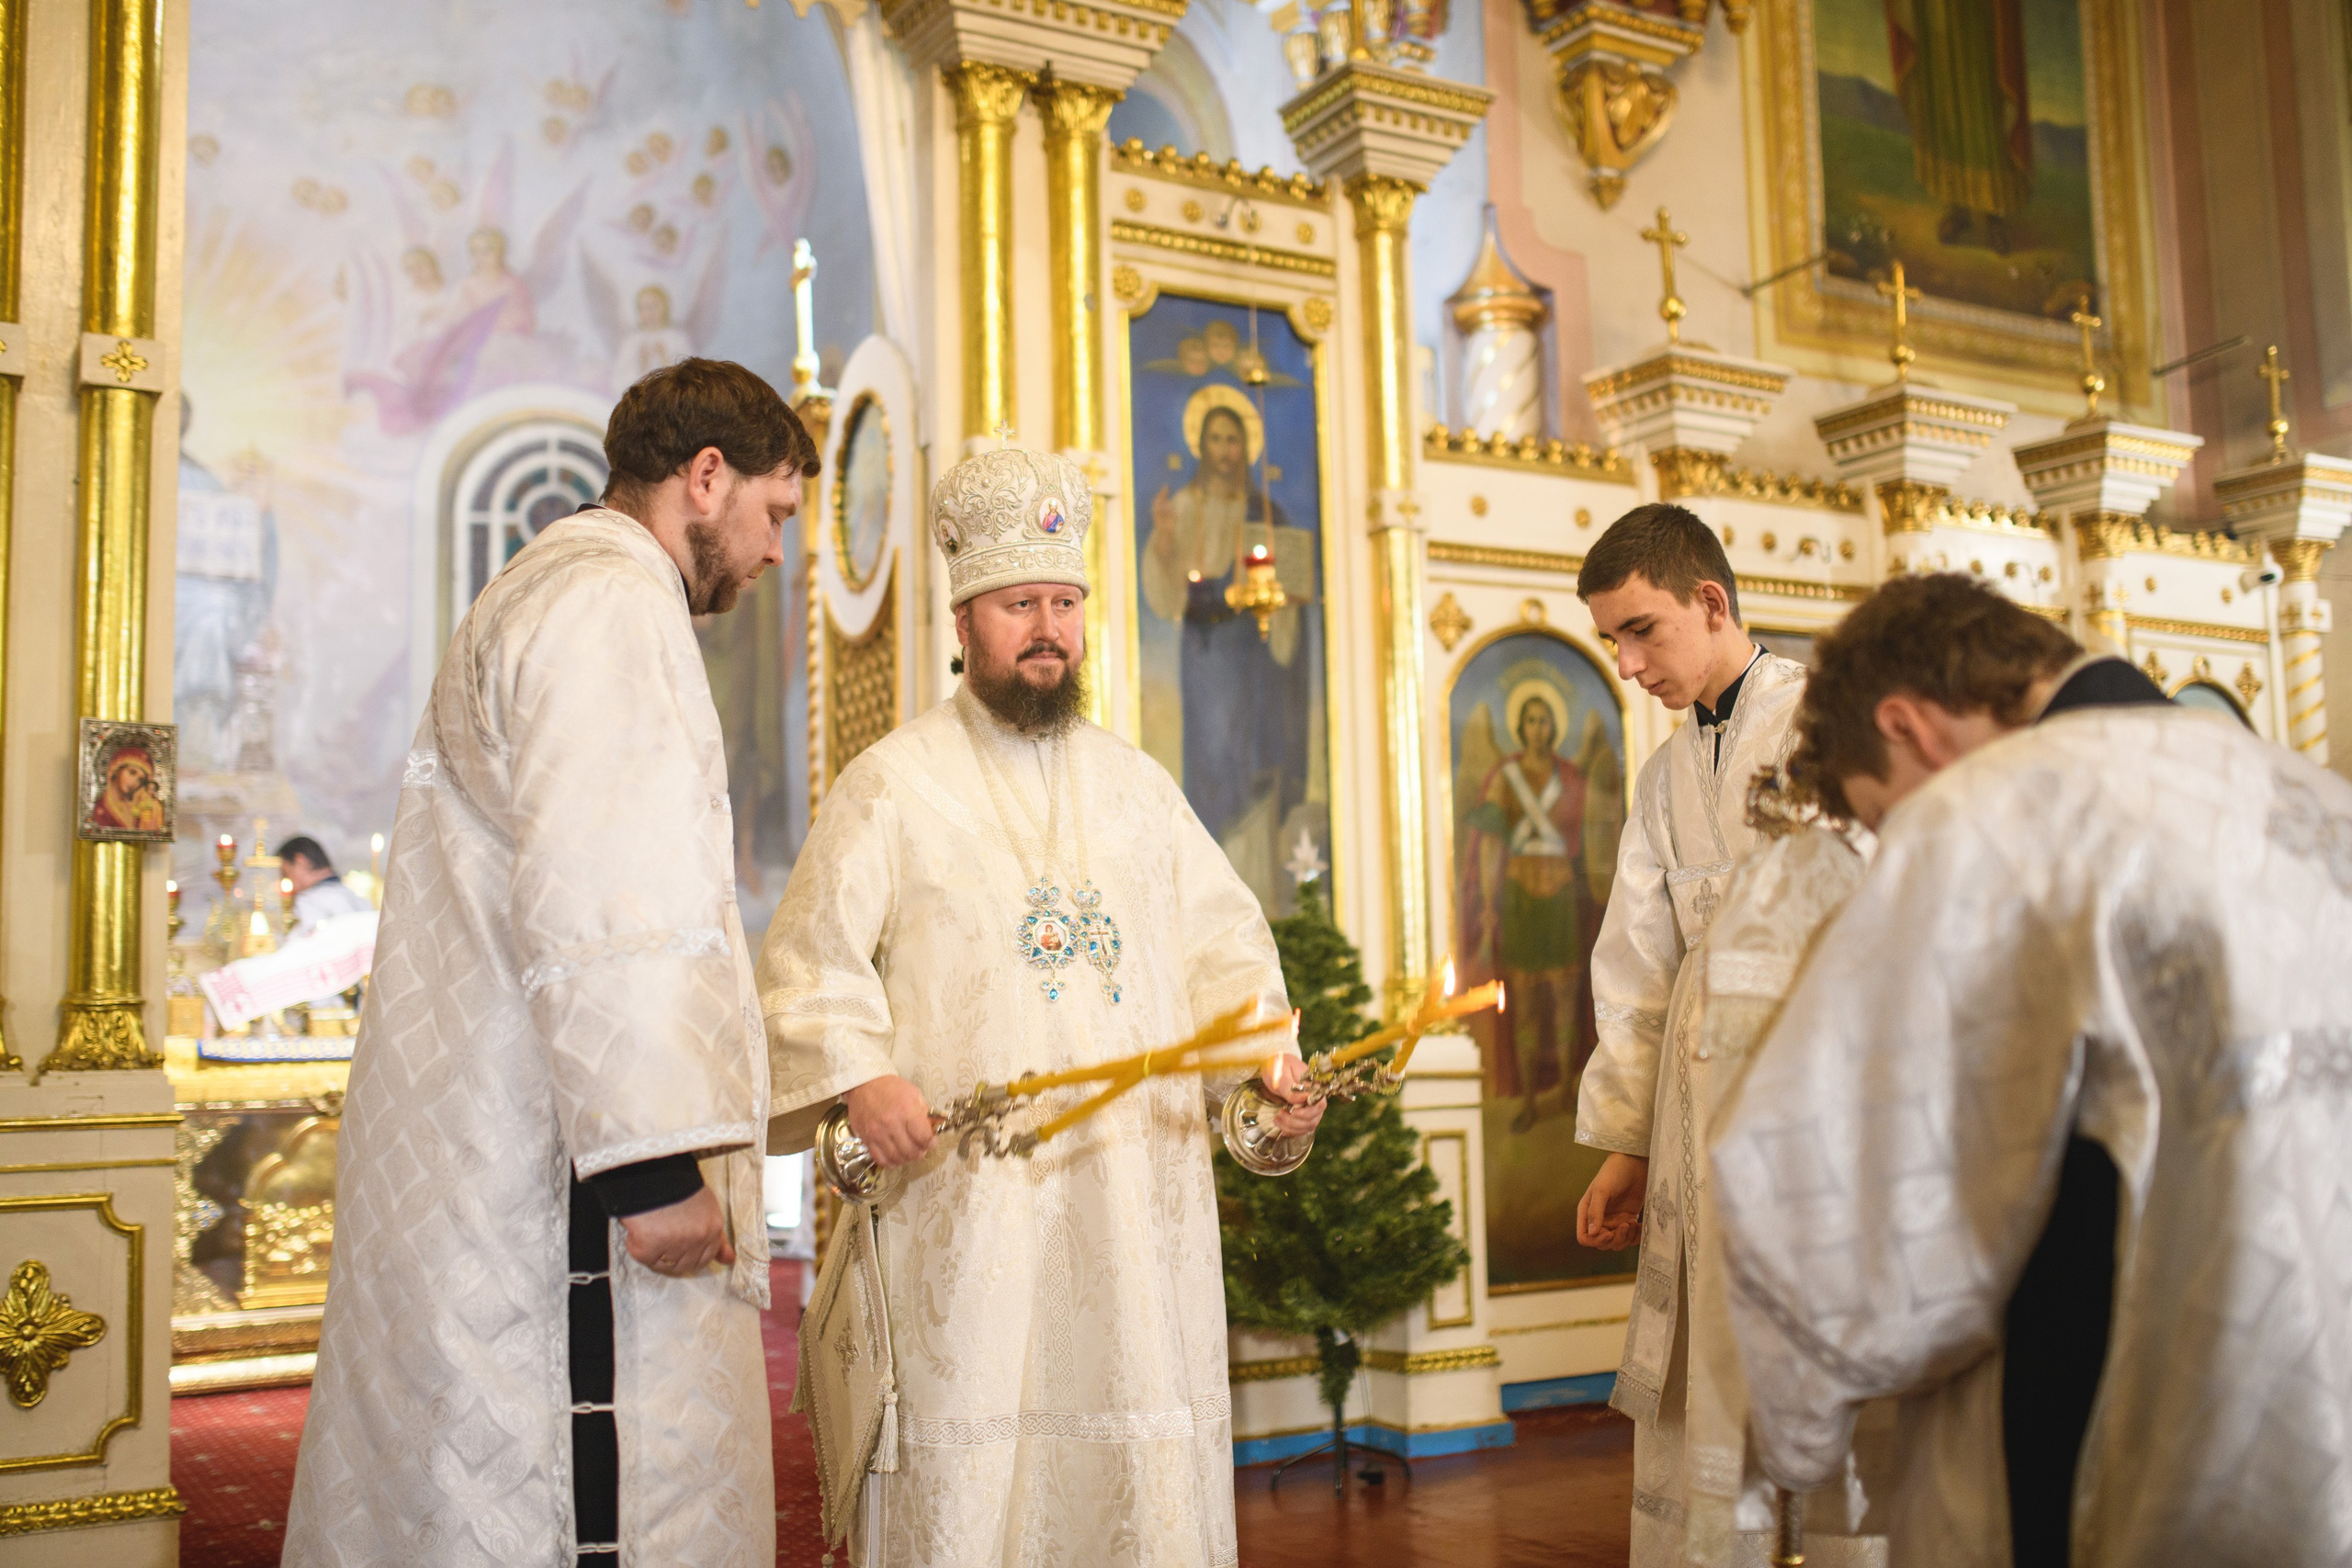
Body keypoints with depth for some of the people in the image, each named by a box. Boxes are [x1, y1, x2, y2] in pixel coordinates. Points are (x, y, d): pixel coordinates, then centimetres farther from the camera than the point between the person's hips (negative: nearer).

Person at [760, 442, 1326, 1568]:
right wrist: (860, 1076, -17)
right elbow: (809, 963, 0)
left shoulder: (1137, 784, 17)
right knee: (968, 1464, -3)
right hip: (967, 1201, -4)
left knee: (1144, 1470, 5)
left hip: (1136, 1191, 4)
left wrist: (1271, 1057, -1)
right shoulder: (894, 782, 4)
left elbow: (1222, 938, 17)